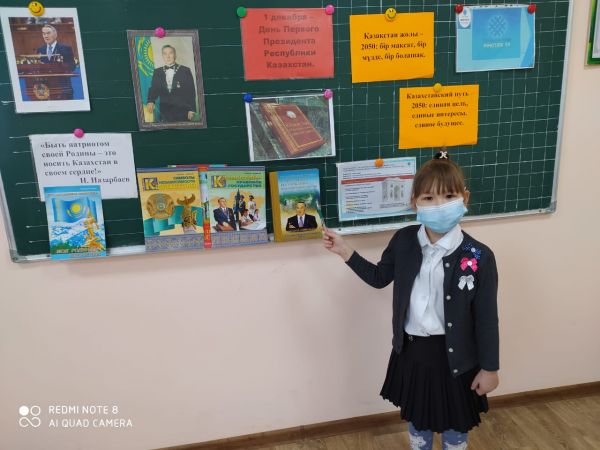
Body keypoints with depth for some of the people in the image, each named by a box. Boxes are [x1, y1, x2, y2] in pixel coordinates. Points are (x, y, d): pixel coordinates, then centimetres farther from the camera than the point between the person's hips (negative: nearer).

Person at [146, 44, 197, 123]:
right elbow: (154, 89, 8)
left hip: (183, 112, -2)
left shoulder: (185, 71, 3)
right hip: (165, 113, 2)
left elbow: (191, 92, 1)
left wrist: (192, 110, -6)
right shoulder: (157, 72, 11)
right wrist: (151, 101, -13)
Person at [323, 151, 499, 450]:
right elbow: (379, 277, 7)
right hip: (412, 350, 3)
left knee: (455, 425, 22)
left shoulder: (479, 257, -19)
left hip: (456, 356, -2)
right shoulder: (403, 241, -9)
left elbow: (486, 318, -11)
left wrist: (489, 368, -4)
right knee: (416, 419, 25)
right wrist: (345, 252, -2)